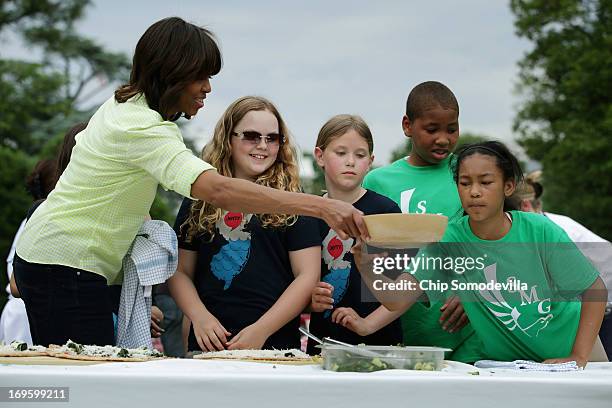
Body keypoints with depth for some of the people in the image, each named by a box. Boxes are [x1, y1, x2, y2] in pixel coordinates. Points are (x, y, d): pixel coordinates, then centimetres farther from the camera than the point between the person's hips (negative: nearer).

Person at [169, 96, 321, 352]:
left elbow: (307, 275, -2)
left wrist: (262, 330, -11)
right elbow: (180, 271, 13)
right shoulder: (198, 201, 12)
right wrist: (199, 316, -6)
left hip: (275, 342, -2)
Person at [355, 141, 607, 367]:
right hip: (505, 360, 1)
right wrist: (369, 272, -44)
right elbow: (397, 299, -24)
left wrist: (579, 357, -15)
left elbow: (595, 289, -9)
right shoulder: (449, 241, -15)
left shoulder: (540, 231, -18)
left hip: (563, 353, -1)